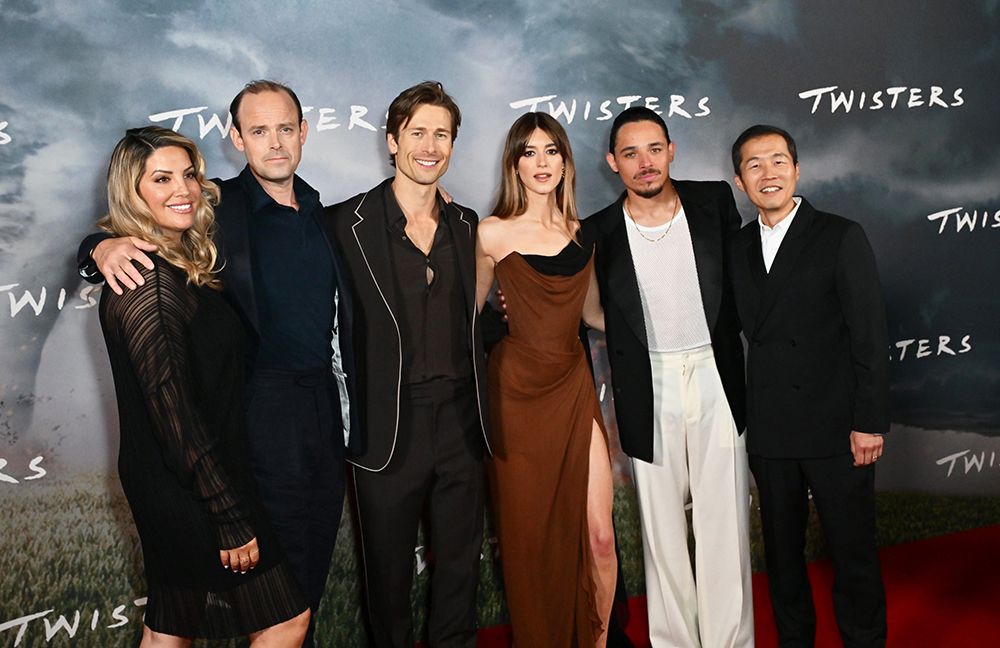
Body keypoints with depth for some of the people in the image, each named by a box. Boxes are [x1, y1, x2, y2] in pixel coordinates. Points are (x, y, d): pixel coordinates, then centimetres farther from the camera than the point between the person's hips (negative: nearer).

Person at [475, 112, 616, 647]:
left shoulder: (582, 232, 8)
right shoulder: (493, 234, -3)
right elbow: (468, 311, 8)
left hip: (573, 386, 3)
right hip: (518, 390, -3)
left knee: (598, 535, 1)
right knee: (530, 536, 7)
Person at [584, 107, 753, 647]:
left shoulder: (715, 202, 1)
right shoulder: (599, 233, -2)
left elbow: (737, 277, 11)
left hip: (715, 377, 0)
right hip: (649, 387, 0)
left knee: (724, 521, 4)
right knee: (661, 527, 8)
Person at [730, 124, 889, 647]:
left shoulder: (841, 238, -5)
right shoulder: (738, 248, 9)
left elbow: (870, 336, -8)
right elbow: (744, 333, 7)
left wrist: (870, 422, -12)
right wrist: (744, 416, 1)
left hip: (836, 428, -4)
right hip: (769, 432, 4)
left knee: (852, 550, 7)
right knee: (782, 550, 15)